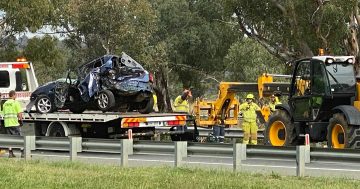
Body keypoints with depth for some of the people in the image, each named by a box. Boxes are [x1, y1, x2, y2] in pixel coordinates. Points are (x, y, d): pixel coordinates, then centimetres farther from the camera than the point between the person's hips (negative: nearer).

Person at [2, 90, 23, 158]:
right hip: (14, 123, -5)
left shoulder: (5, 103, 13)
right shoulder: (15, 102, -6)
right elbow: (19, 113, -12)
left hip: (7, 123, 5)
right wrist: (21, 120, 2)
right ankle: (23, 152, -2)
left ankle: (10, 153, 7)